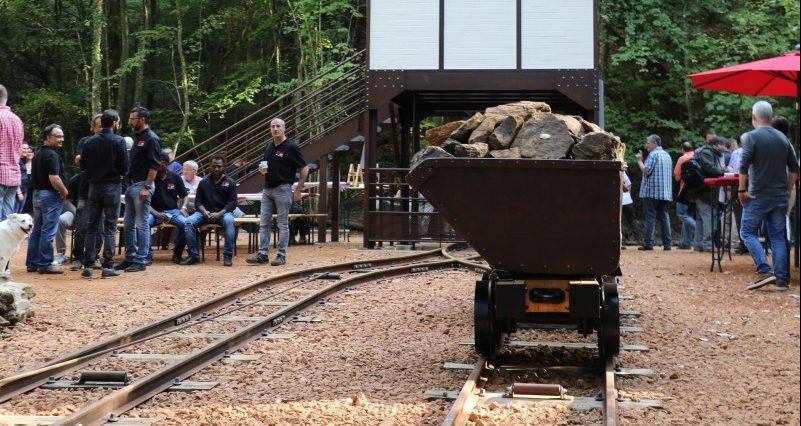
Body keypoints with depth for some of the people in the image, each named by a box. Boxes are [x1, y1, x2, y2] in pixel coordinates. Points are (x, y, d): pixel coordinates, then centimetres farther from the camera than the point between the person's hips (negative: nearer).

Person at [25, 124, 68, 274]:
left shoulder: (38, 154, 14)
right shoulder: (52, 155, -16)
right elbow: (54, 179, -24)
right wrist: (64, 192, -9)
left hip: (37, 194, 9)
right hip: (50, 195, -9)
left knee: (36, 231, 12)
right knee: (48, 232, -6)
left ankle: (32, 263, 15)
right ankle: (45, 265, -4)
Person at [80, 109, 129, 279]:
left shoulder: (90, 142, 2)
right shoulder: (118, 141, -10)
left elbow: (82, 166, 4)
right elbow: (124, 168, -11)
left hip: (94, 187, 4)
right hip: (112, 186, -4)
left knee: (91, 227, 9)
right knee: (110, 227, 1)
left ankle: (88, 266, 6)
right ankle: (107, 266, -1)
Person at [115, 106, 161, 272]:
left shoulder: (151, 139, -11)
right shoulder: (138, 138, 17)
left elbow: (154, 165, -17)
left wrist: (146, 187, -22)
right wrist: (129, 184, 16)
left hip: (142, 185, -10)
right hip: (131, 185, 10)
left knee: (142, 224, -4)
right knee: (129, 224, 12)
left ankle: (140, 260, 0)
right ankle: (130, 258, 18)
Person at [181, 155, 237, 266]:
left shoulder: (230, 183, 6)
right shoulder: (204, 182, 13)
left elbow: (232, 203, -2)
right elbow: (198, 201, 9)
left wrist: (219, 214, -18)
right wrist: (204, 212, -14)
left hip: (223, 212, -2)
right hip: (205, 212, 2)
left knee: (229, 221, -38)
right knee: (188, 222, -26)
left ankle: (228, 256, -33)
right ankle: (193, 255, -21)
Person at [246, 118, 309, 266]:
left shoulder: (290, 147, -9)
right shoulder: (269, 145, 11)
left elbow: (304, 169, -8)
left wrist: (298, 190, -10)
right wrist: (262, 168, 1)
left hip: (282, 189, -7)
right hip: (267, 189, 7)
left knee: (283, 224, 0)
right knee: (264, 223, 5)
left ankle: (281, 255, 5)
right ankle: (263, 254, 8)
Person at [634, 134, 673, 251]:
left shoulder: (653, 154, -9)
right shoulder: (667, 155, 17)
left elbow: (646, 171, -16)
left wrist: (639, 161, -3)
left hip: (652, 191, -7)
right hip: (665, 192, 7)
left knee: (650, 217, -5)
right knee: (664, 216, 7)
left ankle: (648, 243, -8)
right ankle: (667, 243, 3)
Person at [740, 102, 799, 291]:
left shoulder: (752, 137, -9)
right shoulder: (783, 138, 9)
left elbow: (744, 167, -16)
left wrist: (742, 190, -9)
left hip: (758, 195, -5)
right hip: (780, 196, 5)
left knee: (747, 232, 4)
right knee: (777, 236, 8)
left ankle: (764, 271, -11)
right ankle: (782, 279, 4)